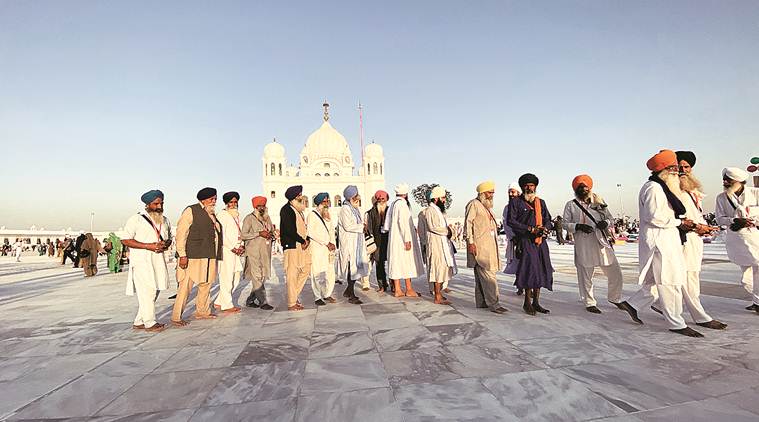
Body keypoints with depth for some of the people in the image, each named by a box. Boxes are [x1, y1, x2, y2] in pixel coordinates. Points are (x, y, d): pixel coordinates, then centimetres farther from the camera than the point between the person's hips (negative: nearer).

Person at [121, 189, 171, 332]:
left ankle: (139, 322, 21)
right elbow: (125, 240, -8)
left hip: (158, 260, 7)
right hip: (141, 261, -6)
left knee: (155, 291, 8)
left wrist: (165, 244, -1)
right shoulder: (136, 219, -4)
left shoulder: (165, 220, 15)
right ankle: (150, 323, 1)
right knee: (147, 290, -9)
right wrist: (148, 246, -16)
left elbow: (169, 238, 23)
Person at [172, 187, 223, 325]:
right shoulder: (191, 211, -5)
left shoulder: (212, 213, 18)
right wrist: (182, 255, -16)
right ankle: (176, 317, 6)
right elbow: (181, 233, -10)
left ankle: (202, 311, 27)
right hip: (193, 256, -8)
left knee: (206, 284, 14)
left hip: (209, 256, 8)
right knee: (186, 286, -4)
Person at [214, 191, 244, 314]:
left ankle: (219, 302, 23)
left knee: (236, 277, 12)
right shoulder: (222, 215, -7)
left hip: (235, 250, 9)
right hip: (226, 250, -9)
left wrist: (240, 246, 6)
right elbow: (221, 235, -14)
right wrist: (233, 248, -14)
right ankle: (227, 305, 6)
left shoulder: (236, 215, 18)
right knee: (226, 278, -4)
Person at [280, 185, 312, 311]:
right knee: (292, 274, -4)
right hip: (292, 245, -9)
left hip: (302, 244, 9)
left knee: (306, 269, 11)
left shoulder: (298, 210, 19)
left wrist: (307, 239, 4)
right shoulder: (286, 210, -9)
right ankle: (291, 304, 4)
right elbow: (289, 230, -18)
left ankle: (294, 296, 23)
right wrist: (303, 241, -11)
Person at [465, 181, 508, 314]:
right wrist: (470, 242, -19)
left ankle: (481, 302, 17)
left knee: (481, 276, 11)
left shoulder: (488, 206, 22)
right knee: (488, 275, -11)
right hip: (479, 246, -9)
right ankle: (493, 304, -9)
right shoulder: (473, 204, -7)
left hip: (489, 245, 9)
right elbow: (468, 223, -14)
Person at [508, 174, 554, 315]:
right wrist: (530, 229, -13)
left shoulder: (541, 202, 19)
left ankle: (536, 302, 14)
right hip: (526, 241, -5)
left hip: (541, 241, 6)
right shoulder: (515, 202, 1)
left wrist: (546, 229, -5)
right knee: (530, 269, -11)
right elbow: (511, 221, -7)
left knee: (541, 270, 4)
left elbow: (548, 220, 18)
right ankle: (527, 302, 2)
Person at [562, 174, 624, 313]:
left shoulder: (599, 201, 13)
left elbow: (611, 218, 16)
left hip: (603, 242, 3)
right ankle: (590, 303, 20)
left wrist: (606, 222, -6)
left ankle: (614, 298, 33)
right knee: (586, 276, 3)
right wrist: (578, 226, -16)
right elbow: (566, 224, 1)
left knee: (615, 273, 8)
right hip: (583, 245, -3)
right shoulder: (571, 205, 4)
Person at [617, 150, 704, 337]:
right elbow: (654, 217, -21)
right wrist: (679, 222, -11)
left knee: (658, 280, 13)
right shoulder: (653, 188, -14)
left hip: (668, 240, 10)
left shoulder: (663, 188, 18)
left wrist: (681, 221, 7)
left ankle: (631, 304, 22)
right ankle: (676, 324, 6)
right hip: (659, 241, -10)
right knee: (669, 282, -3)